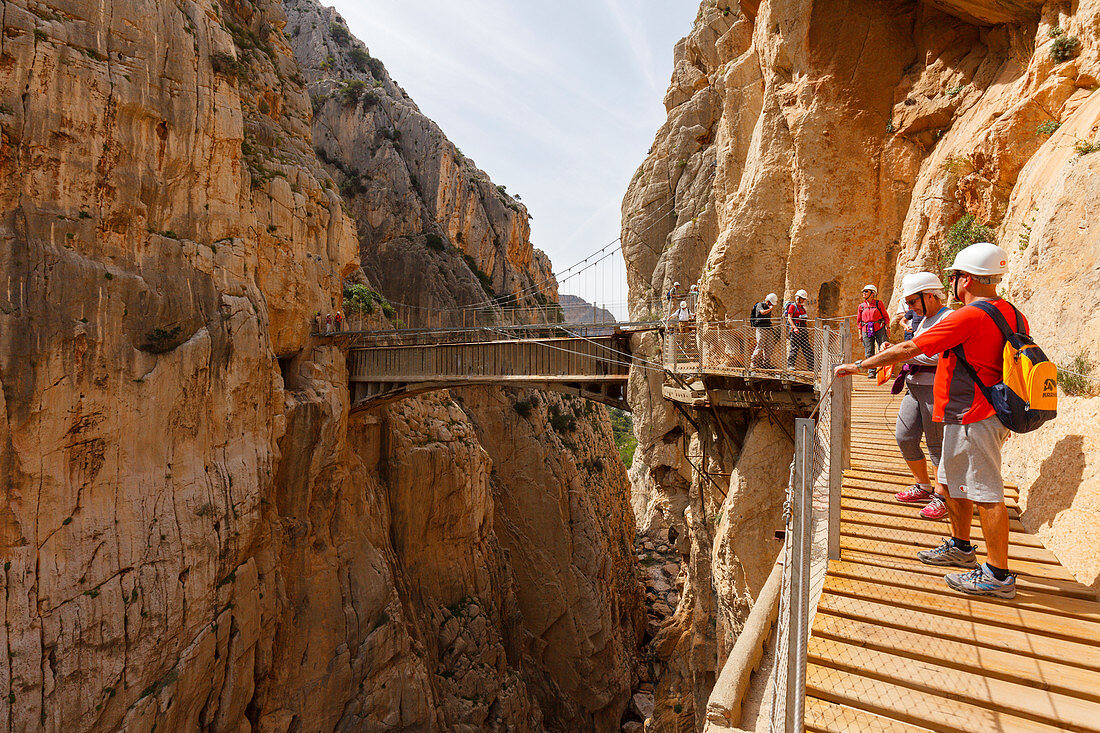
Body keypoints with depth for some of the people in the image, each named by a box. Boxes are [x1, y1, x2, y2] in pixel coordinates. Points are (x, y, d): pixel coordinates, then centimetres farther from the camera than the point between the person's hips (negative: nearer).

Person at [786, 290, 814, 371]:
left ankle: (811, 366, 6)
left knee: (807, 348, 4)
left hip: (804, 330, 8)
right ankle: (790, 365, -2)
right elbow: (789, 318, -13)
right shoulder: (792, 306, -4)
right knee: (794, 348, -8)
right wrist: (794, 327, -23)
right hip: (796, 330, -8)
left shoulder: (803, 307, 20)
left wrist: (807, 327, 19)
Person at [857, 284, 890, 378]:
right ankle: (871, 372, 6)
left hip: (879, 329, -2)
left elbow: (886, 317, 7)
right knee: (869, 352, 1)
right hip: (866, 331, 2)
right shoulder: (861, 306, 11)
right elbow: (859, 320, 15)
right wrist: (860, 333, 11)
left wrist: (887, 328, -1)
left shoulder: (879, 303, 4)